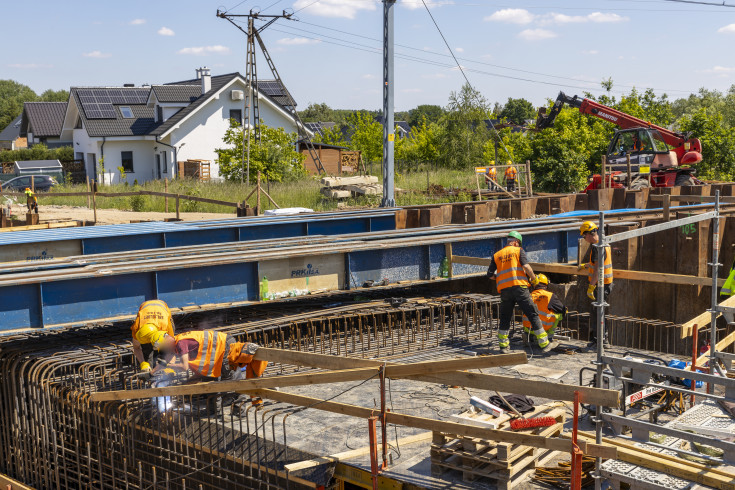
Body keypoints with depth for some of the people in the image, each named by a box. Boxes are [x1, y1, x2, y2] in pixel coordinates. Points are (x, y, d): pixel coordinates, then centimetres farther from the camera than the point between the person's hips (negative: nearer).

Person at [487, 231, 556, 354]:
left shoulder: (497, 255, 15)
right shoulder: (518, 251, 6)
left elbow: (489, 274, 11)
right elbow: (526, 267, -8)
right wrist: (534, 279, 5)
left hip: (504, 290, 3)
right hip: (519, 287, -3)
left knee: (505, 317, 14)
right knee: (533, 315, 0)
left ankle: (503, 346, 14)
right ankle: (544, 344, -1)